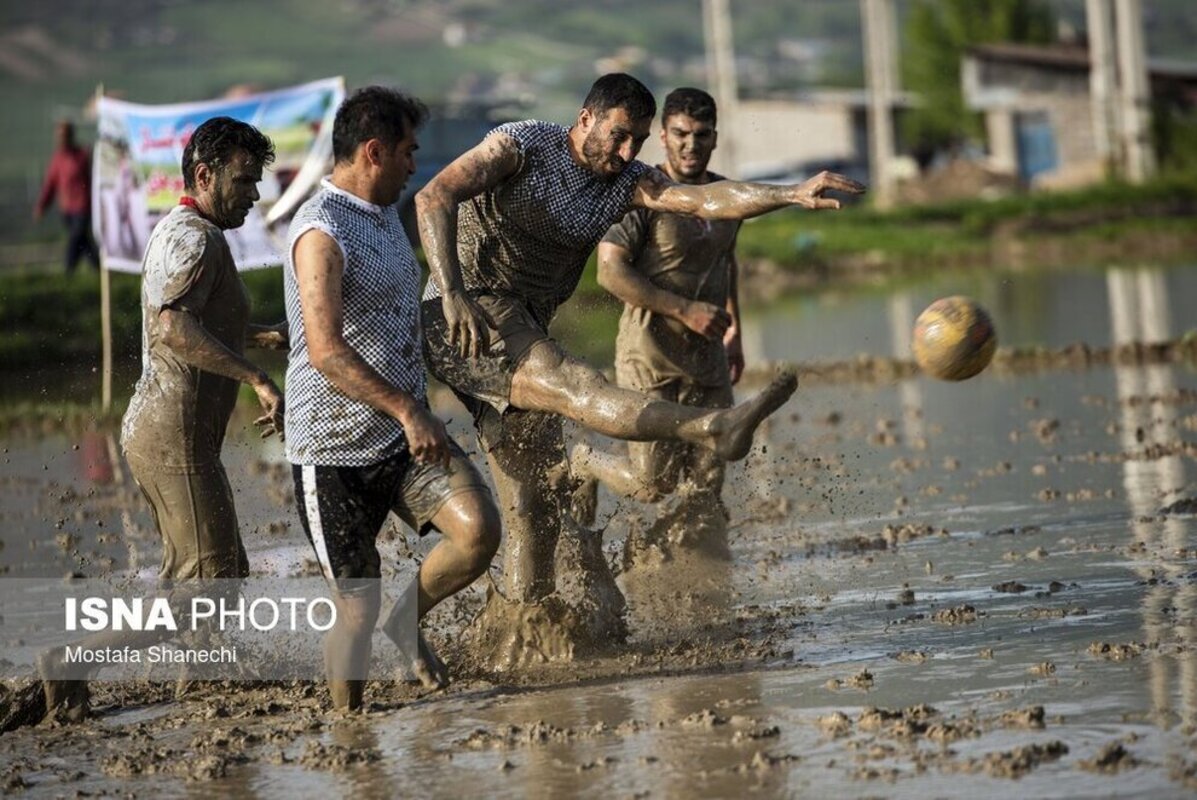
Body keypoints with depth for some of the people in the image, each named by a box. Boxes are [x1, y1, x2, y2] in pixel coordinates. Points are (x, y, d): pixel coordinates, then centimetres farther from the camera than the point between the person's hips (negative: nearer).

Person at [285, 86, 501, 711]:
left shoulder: (385, 215, 13)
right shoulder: (322, 231, -17)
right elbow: (326, 350, -27)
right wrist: (407, 411, -31)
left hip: (404, 433, 7)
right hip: (335, 448, -7)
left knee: (479, 529, -14)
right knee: (358, 606, -2)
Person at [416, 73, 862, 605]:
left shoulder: (625, 182, 8)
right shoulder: (523, 146, -7)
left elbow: (706, 200, -7)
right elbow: (433, 198, -18)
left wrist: (793, 196, -23)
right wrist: (452, 295, -31)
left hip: (522, 336, 8)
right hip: (464, 322, -8)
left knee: (536, 513, 6)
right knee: (573, 384, -29)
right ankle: (712, 430, -48)